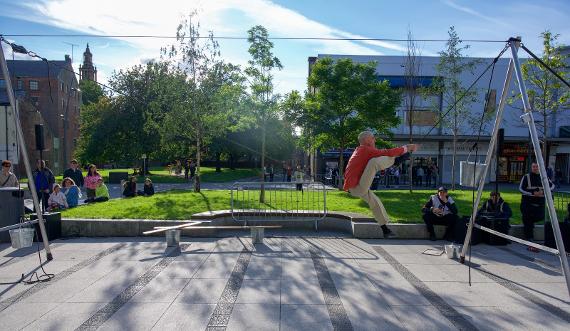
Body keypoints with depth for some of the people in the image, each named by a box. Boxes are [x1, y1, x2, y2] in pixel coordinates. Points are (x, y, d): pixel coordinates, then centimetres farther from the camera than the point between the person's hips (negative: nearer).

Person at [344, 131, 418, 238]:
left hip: (354, 188, 10)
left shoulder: (360, 151, 19)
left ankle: (385, 230, 28)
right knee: (374, 161, -21)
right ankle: (396, 160, 0)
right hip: (358, 187, -10)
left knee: (375, 202, 21)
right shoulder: (366, 149, -11)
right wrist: (406, 148, -5)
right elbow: (388, 153, -16)